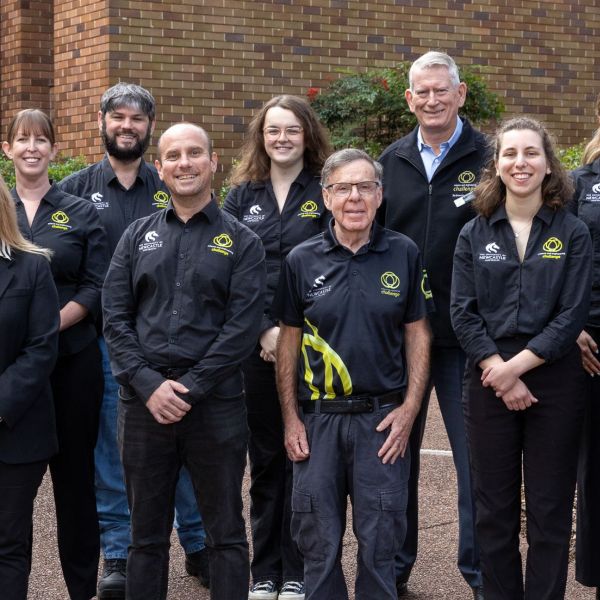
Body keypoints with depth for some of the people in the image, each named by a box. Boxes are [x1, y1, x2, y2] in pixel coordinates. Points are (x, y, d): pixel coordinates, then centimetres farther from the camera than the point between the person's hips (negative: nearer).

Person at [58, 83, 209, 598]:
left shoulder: (172, 191, 7)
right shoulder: (75, 190, 6)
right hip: (102, 341, 0)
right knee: (109, 447, 5)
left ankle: (197, 545, 19)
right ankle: (117, 555, 16)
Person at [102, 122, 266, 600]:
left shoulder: (241, 242, 3)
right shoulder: (138, 237, 11)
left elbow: (243, 325, -6)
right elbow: (115, 318, 4)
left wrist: (190, 386, -13)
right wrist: (149, 385, -10)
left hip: (216, 402, -2)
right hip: (143, 401, 3)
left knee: (225, 532, 5)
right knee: (147, 533, 11)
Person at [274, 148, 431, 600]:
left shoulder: (404, 254, 1)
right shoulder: (302, 260, 2)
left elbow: (417, 334, 5)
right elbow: (288, 342, 7)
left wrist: (409, 409, -3)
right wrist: (291, 418, 2)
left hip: (383, 418, -1)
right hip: (318, 418, 1)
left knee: (380, 541, 4)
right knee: (318, 541, 7)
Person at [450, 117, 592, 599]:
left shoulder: (573, 234, 1)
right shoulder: (474, 234, 6)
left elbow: (572, 315, -7)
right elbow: (463, 312, -1)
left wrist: (516, 366, -14)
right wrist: (497, 370, -13)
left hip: (554, 381, -1)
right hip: (488, 382, 2)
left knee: (550, 510, 3)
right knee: (494, 509, 8)